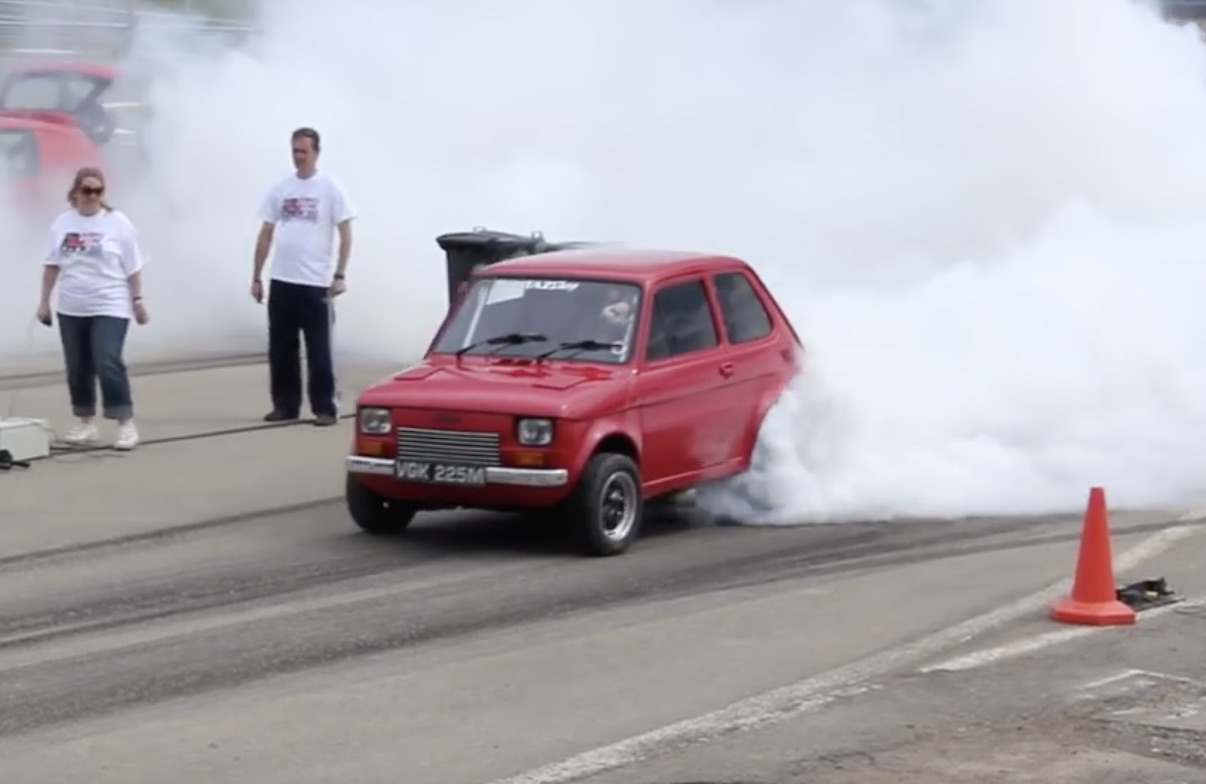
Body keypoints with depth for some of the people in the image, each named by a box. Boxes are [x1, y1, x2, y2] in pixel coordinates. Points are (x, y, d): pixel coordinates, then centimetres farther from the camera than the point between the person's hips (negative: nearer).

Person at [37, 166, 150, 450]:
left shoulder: (117, 222, -5)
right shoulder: (62, 223, 5)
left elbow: (132, 267, -2)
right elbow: (52, 265, 11)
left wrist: (138, 301, -2)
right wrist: (44, 301, 9)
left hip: (109, 308, -4)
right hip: (71, 309, 4)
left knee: (108, 364, -14)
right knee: (77, 368, 9)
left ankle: (127, 424, -9)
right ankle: (86, 423, 21)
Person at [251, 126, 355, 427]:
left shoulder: (330, 188, -4)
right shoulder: (280, 188, 9)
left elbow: (345, 234, -7)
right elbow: (266, 234, 12)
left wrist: (339, 275, -15)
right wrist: (256, 277, 9)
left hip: (315, 283, -5)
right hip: (281, 281, 5)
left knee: (318, 349, -2)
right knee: (281, 348, 10)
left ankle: (324, 407, 2)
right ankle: (285, 405, 18)